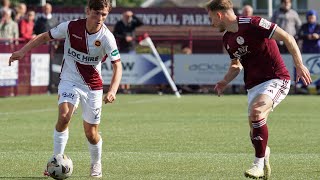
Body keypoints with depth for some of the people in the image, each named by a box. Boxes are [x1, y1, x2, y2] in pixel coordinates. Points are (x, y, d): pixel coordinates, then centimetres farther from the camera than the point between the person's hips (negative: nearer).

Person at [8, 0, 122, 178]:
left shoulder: (106, 37, -17)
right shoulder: (71, 27, -14)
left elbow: (118, 66, -16)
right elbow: (45, 37, 0)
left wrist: (112, 91, -31)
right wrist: (22, 51, -10)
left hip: (93, 86, 0)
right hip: (69, 81, 0)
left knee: (91, 133, 5)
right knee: (64, 116, -26)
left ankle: (96, 165, 34)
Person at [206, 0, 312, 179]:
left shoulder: (252, 24, -14)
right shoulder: (227, 38, 11)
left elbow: (287, 38, -14)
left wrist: (299, 65, -22)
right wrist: (225, 81, 8)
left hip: (276, 79, -8)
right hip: (253, 85, 8)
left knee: (256, 111, -31)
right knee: (255, 132, 1)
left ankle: (259, 163, -24)